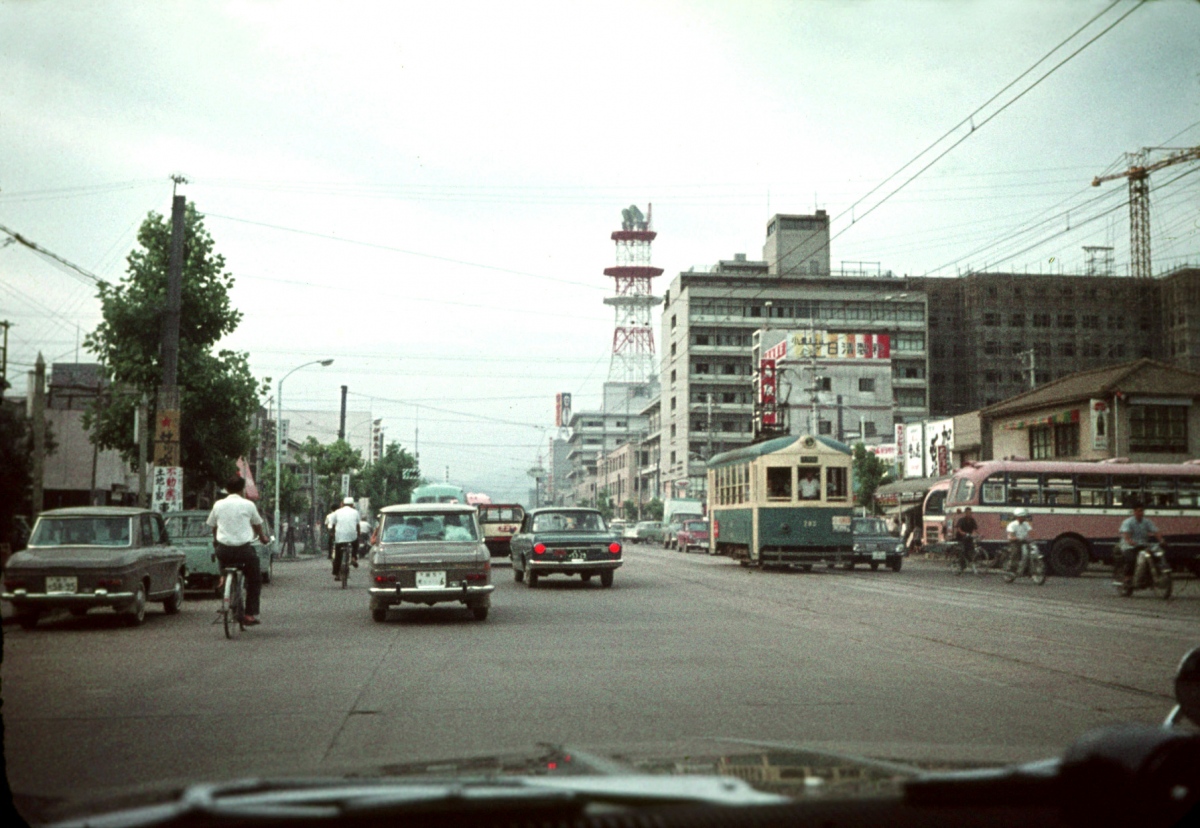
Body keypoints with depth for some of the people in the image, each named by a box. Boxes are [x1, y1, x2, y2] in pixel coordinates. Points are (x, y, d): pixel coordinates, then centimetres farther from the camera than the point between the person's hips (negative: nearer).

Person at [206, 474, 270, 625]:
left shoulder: (218, 504, 6)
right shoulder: (247, 505, 0)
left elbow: (213, 526, 19)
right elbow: (257, 525, 15)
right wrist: (264, 538, 36)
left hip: (223, 549, 2)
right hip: (243, 548, -2)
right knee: (255, 580, 14)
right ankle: (251, 614, 7)